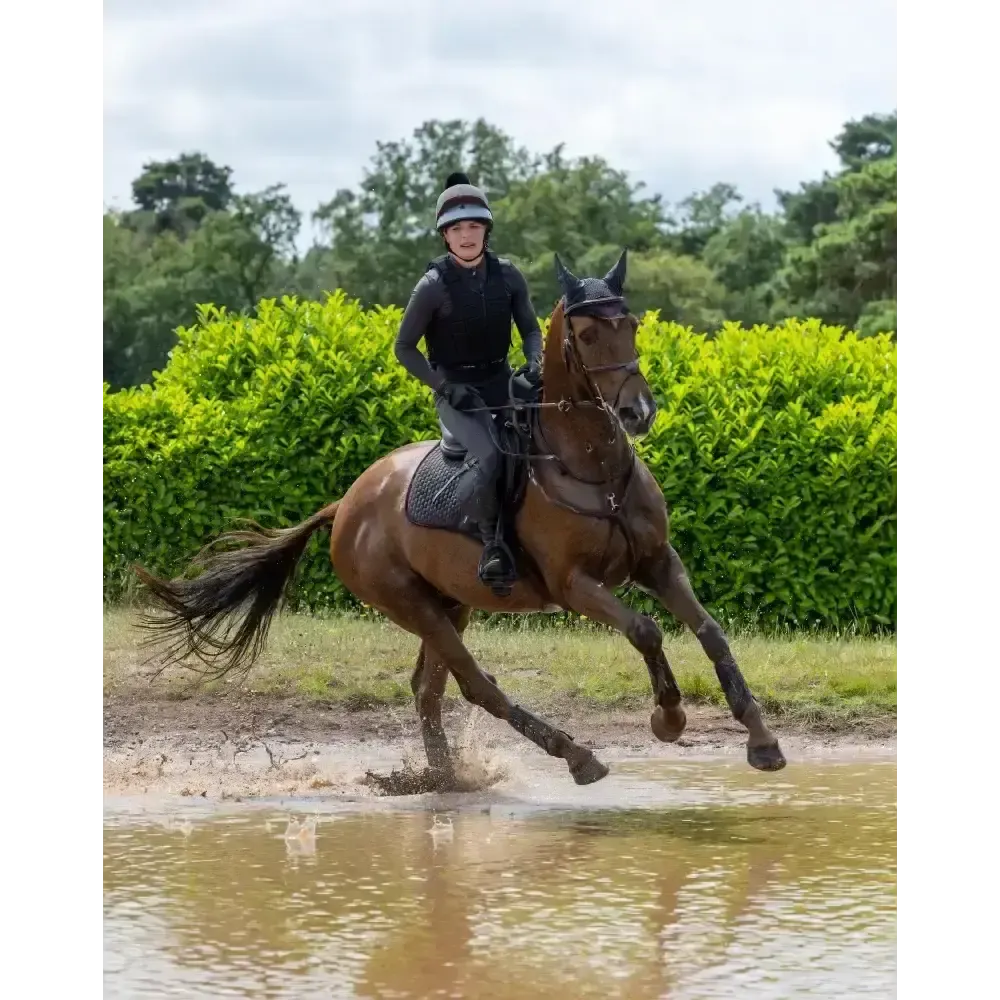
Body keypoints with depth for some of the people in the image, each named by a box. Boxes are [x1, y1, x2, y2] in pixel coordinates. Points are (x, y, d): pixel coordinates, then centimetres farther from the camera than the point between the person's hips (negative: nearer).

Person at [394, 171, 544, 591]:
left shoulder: (507, 276, -2)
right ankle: (492, 541, -11)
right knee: (488, 456, -31)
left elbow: (530, 329, 10)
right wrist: (445, 386, -17)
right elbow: (404, 348, -6)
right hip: (456, 391, -5)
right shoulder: (434, 285, -14)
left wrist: (535, 363, -12)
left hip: (501, 384, 5)